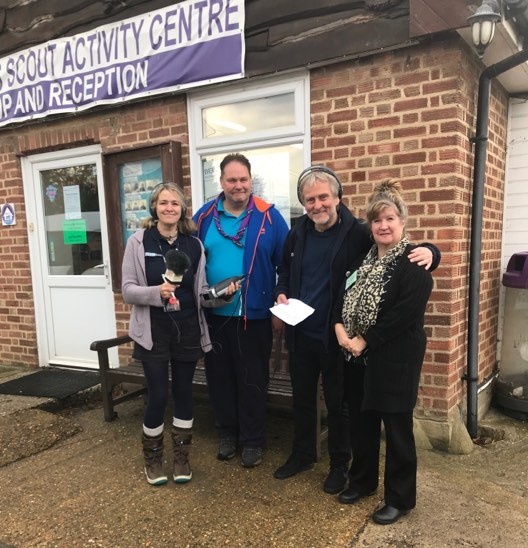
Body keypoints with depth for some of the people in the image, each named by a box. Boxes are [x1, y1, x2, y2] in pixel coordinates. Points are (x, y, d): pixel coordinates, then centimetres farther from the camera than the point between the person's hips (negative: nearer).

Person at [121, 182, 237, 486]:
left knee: (184, 392, 11)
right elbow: (128, 290, -7)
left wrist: (223, 295, -15)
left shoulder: (194, 244, 3)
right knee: (158, 395, 2)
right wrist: (157, 292, -25)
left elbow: (201, 292, 5)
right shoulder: (138, 242, -4)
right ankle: (153, 456, 27)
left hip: (188, 330, 3)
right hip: (154, 331, -2)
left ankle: (181, 456, 30)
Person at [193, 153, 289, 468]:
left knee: (253, 380, 9)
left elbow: (285, 266, -4)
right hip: (213, 314, 3)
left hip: (255, 315, -3)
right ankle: (227, 433, 33)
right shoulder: (204, 217, 3)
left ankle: (253, 440, 26)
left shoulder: (269, 217, -5)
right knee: (219, 376, 14)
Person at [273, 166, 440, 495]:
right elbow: (285, 271, 18)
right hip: (300, 335, 5)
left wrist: (428, 252, -34)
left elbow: (402, 252, -13)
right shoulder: (297, 235, 2)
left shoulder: (358, 234, -14)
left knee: (337, 404, 12)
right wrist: (282, 292, -1)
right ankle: (302, 455, 42)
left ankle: (340, 465, 34)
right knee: (302, 399, 20)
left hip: (337, 338, -5)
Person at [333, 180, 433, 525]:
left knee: (397, 428, 6)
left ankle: (400, 498, 24)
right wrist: (340, 327, -9)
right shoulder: (364, 257, 10)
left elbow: (404, 314, -20)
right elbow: (343, 294, 9)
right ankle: (362, 481, 38)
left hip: (396, 358, -7)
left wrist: (364, 341, -17)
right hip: (360, 356, 7)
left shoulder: (413, 263, -13)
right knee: (362, 422, 17)